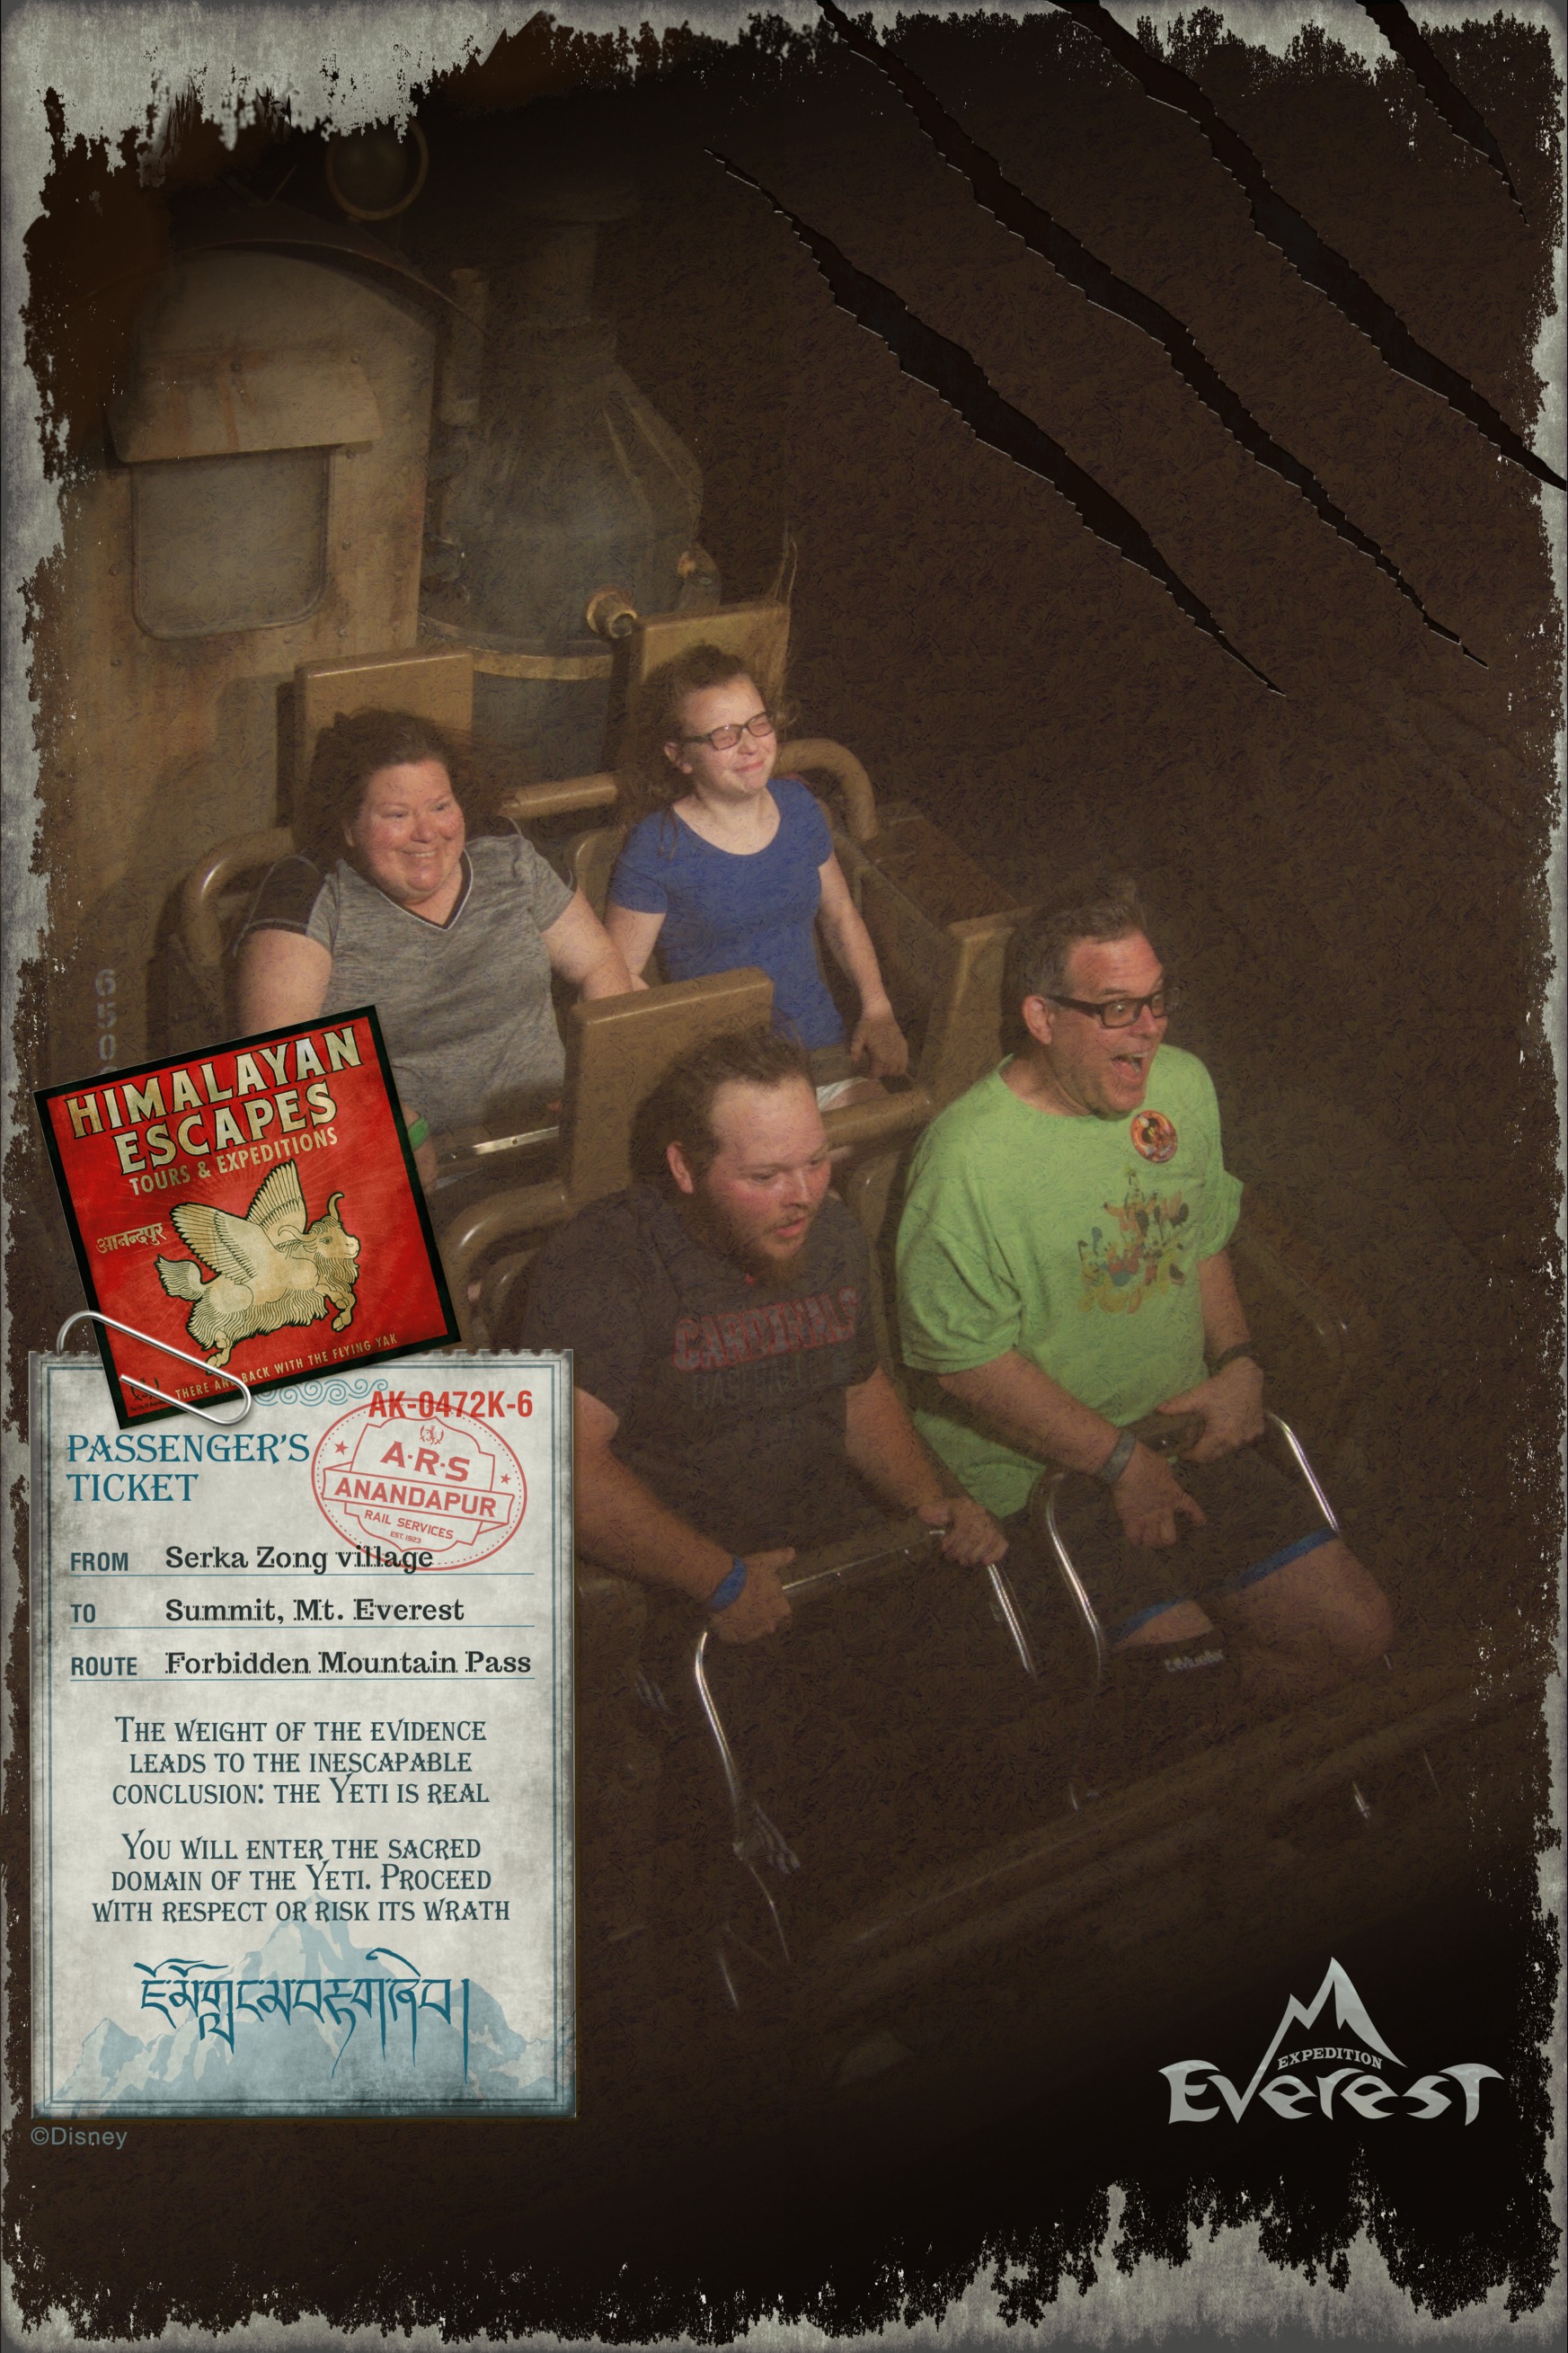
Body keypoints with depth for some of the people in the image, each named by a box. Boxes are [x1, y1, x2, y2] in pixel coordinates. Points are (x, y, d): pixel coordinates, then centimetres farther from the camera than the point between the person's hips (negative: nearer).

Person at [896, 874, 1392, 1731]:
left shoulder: (1182, 1086, 2)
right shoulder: (968, 1156, -22)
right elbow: (963, 1361, -18)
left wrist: (1237, 1363, 0)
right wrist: (1119, 1460, -15)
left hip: (1182, 1435, 7)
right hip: (1036, 1469, -7)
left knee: (1355, 1631, 0)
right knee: (1184, 1656, -20)